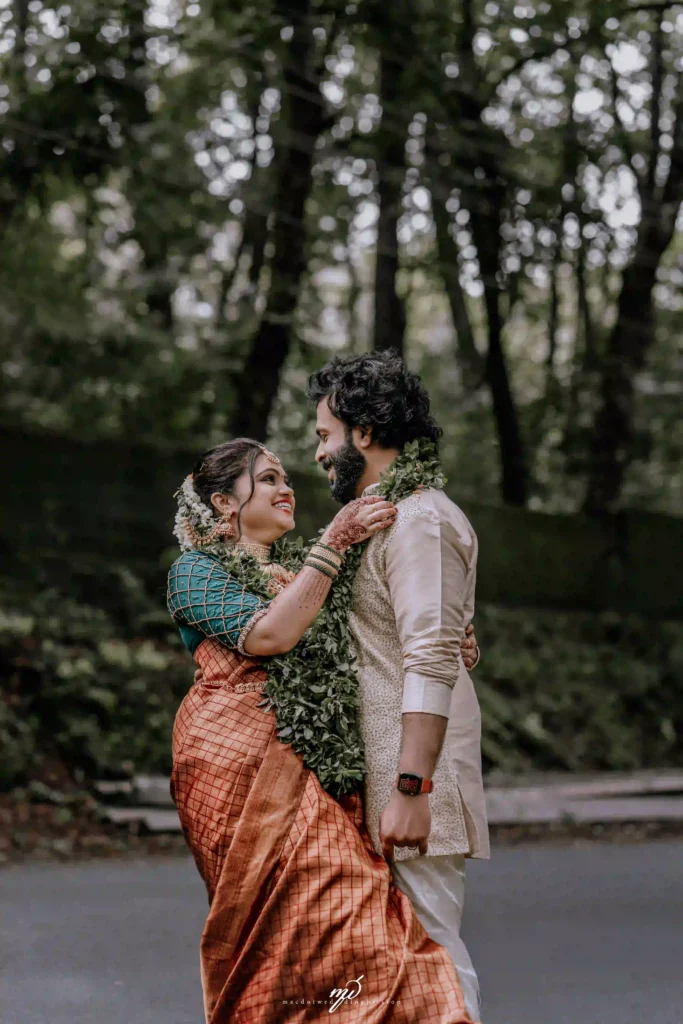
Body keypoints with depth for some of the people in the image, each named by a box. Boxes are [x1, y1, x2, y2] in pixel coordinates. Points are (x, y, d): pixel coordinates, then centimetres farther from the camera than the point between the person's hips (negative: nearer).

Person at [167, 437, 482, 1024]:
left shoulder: (292, 573, 27)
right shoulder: (197, 570, 6)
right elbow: (268, 634, -12)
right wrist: (334, 542, -11)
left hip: (307, 765, 6)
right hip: (239, 757, -6)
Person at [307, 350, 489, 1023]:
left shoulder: (417, 518, -13)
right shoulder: (383, 516, 21)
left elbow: (432, 660, -22)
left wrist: (410, 788, -27)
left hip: (409, 781, -10)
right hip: (379, 774, 10)